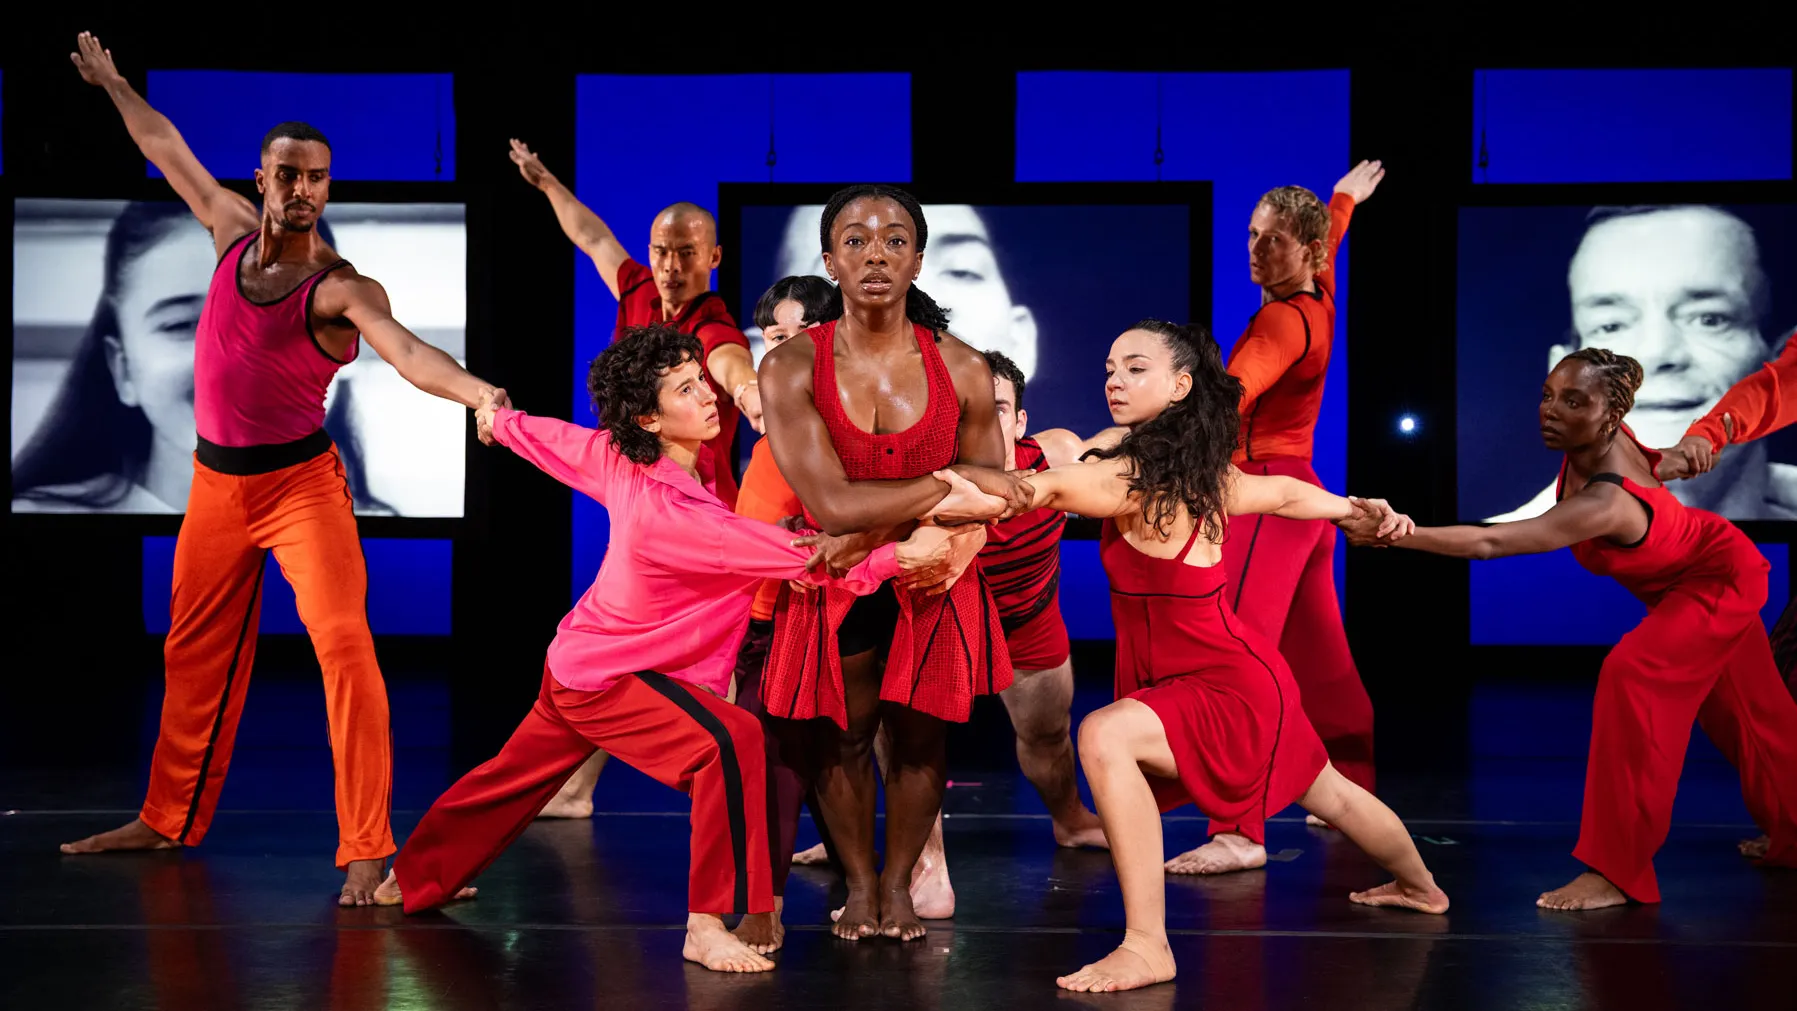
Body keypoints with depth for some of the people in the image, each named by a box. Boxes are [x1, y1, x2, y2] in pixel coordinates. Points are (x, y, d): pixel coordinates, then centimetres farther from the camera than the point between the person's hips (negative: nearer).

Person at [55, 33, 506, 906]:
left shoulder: (341, 288, -16)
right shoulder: (234, 229, 2)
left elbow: (407, 353, -34)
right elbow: (166, 149, 19)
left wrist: (481, 394, -54)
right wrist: (110, 81, 33)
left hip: (299, 483, -6)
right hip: (215, 482, 7)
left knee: (343, 645, -19)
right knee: (195, 653, 17)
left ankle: (367, 849, -18)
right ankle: (169, 820, 34)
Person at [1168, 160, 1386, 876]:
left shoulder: (1284, 320, -16)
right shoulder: (1318, 298, 10)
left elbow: (1234, 392, -34)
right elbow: (1329, 238, 34)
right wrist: (1345, 197, 55)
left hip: (1267, 496, -10)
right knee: (1319, 662, 20)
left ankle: (1239, 831, -27)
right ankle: (1359, 792, 33)